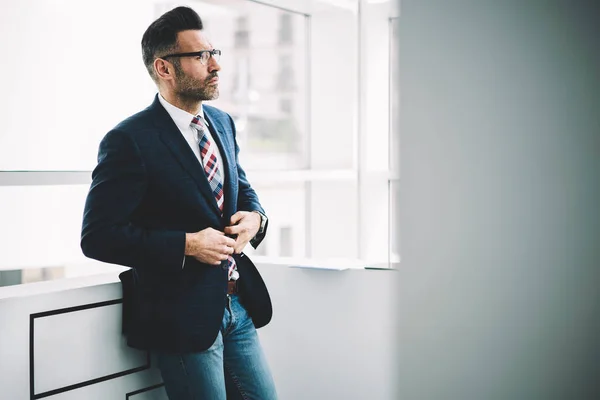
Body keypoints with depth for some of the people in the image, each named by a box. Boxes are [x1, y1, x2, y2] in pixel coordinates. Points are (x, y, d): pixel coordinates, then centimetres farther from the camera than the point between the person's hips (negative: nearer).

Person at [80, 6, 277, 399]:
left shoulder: (222, 122, 8)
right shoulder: (130, 140, -14)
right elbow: (98, 235, -16)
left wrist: (254, 217, -3)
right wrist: (188, 245, -21)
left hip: (237, 303, 7)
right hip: (182, 314, -7)